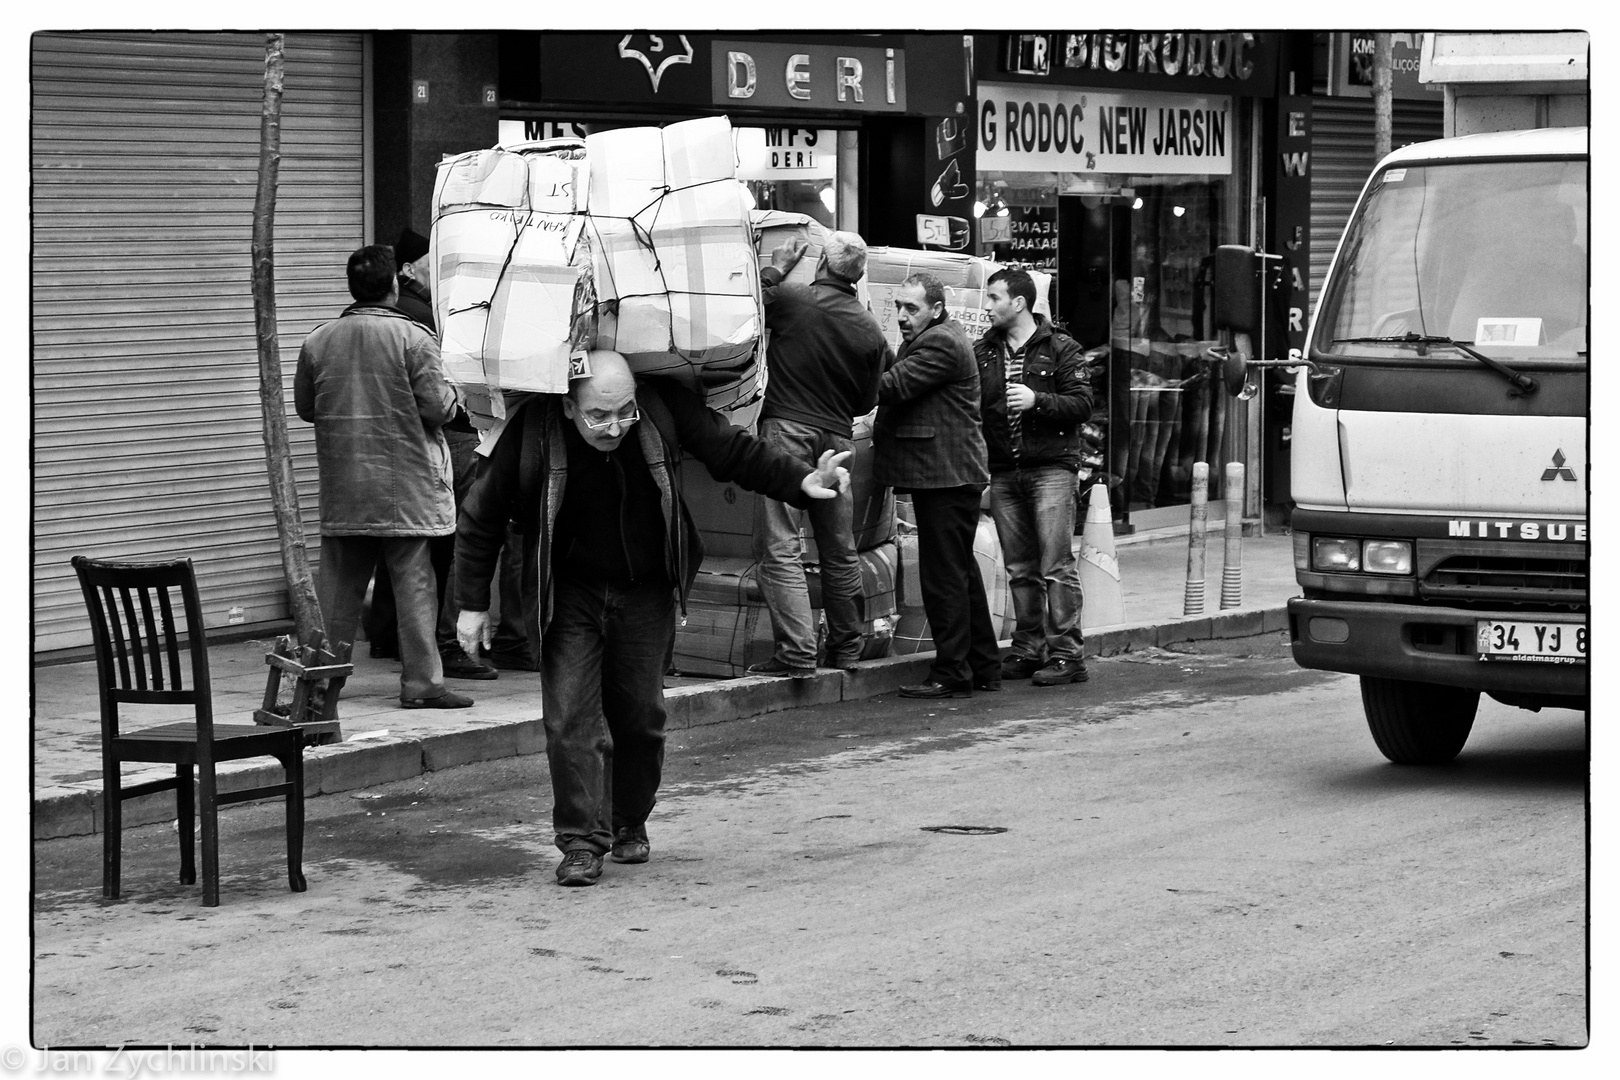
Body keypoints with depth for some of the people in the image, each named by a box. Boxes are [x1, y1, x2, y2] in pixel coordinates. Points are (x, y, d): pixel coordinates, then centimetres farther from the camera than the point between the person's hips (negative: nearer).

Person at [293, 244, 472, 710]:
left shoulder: (318, 340, 2)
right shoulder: (413, 339, -11)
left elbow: (304, 407, 11)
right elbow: (437, 407, -12)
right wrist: (450, 392, 10)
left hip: (342, 488, 4)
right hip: (404, 487, -4)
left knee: (340, 584, 11)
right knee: (414, 583, 0)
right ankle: (421, 682, -1)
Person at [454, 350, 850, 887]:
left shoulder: (664, 409, -17)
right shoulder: (532, 431, -20)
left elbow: (733, 450, -3)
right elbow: (481, 516, -8)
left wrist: (800, 481, -14)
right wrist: (473, 604, -4)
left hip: (646, 590, 2)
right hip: (569, 594, -2)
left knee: (640, 714, 6)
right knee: (570, 716, -11)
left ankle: (629, 824, 26)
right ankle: (582, 841, -5)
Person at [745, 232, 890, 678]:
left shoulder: (792, 299, -8)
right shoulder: (871, 330, 5)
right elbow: (867, 402, 10)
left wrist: (774, 270, 13)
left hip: (786, 428, -5)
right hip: (838, 439, 5)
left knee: (779, 547, -6)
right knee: (839, 549, 16)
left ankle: (797, 652, -13)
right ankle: (845, 646, 26)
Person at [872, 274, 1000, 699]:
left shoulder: (940, 343, -13)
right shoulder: (922, 341, 21)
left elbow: (891, 387, -22)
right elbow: (895, 383, 14)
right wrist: (875, 428, -1)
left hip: (946, 476, -11)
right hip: (946, 475, 11)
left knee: (943, 576, -8)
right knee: (962, 572, 16)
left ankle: (952, 675, -6)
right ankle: (984, 666, 23)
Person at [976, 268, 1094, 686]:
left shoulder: (1060, 349, 0)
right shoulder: (983, 353, 13)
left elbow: (1082, 405, -6)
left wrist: (1038, 401, -18)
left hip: (1051, 467, -5)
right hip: (1004, 472, 5)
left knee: (1057, 567, -8)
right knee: (1020, 570, 7)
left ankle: (1066, 654, -7)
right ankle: (1028, 649, 13)